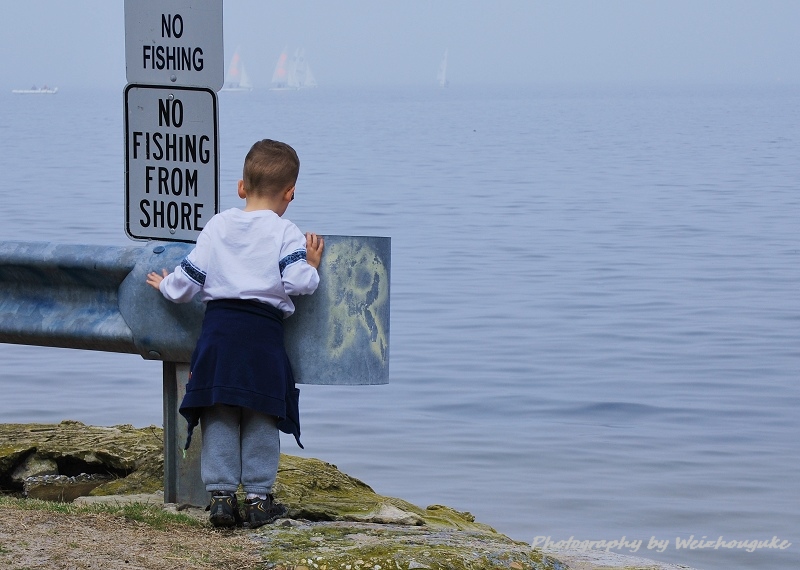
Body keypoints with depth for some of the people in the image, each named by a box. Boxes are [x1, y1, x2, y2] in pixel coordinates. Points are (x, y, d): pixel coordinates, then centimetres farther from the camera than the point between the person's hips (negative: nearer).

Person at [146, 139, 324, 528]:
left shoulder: (217, 226, 9)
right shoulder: (286, 233, 0)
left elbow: (189, 279, 11)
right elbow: (298, 282, -12)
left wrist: (166, 286, 31)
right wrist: (312, 266, 8)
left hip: (218, 326, 3)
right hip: (263, 332, -2)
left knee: (219, 416, 7)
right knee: (261, 417, 5)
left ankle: (221, 494, 5)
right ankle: (258, 497, 7)